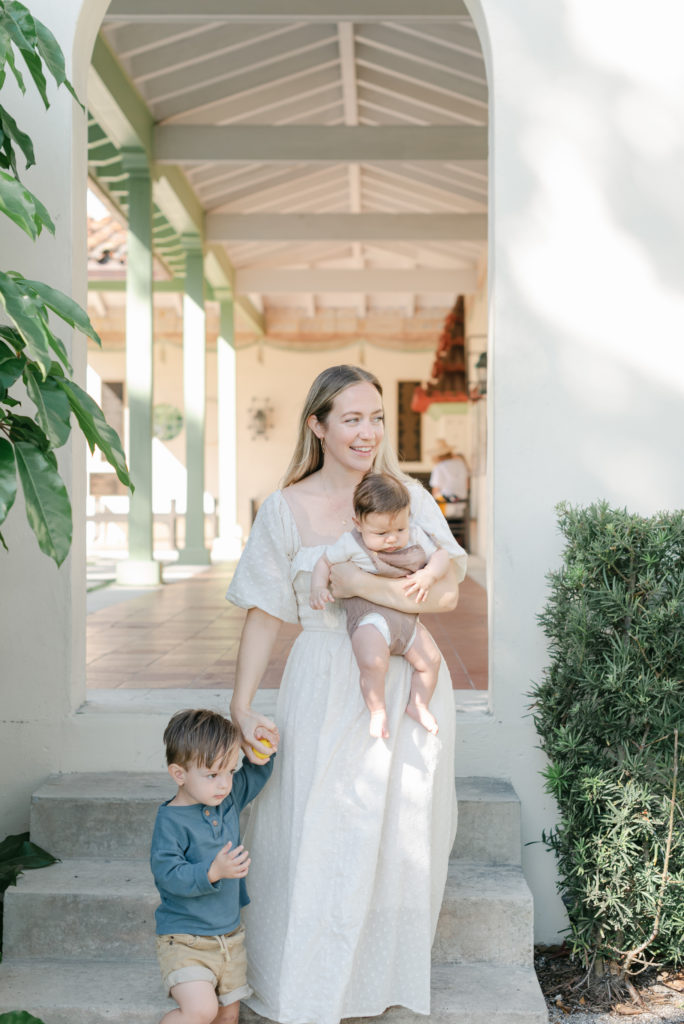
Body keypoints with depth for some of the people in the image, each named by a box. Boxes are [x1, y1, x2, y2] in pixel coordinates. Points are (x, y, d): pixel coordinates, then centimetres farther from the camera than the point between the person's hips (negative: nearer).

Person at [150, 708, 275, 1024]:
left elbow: (255, 776, 19)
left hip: (229, 935, 7)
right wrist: (213, 871, -35)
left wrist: (263, 752, -1)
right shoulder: (172, 820, -18)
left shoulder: (229, 799, 3)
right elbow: (167, 874, -24)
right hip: (184, 938, -7)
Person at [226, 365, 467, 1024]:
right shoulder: (286, 510, -1)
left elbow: (446, 594, -8)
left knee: (402, 834, 8)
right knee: (321, 835, 0)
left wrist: (357, 582, -16)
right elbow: (264, 615, 1)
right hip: (327, 691, -2)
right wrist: (242, 706, -6)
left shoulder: (408, 494, 2)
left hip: (408, 685, 2)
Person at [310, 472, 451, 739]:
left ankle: (418, 705, 28)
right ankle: (377, 711, -4)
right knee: (372, 664, -27)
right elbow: (325, 561, 2)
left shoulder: (415, 537, 3)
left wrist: (429, 575, -12)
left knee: (431, 659, 6)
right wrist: (318, 589, -15)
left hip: (407, 619, 6)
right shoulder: (351, 544, -8)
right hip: (370, 618, -5)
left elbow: (441, 555, 8)